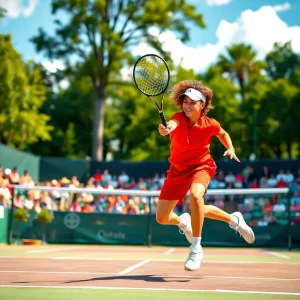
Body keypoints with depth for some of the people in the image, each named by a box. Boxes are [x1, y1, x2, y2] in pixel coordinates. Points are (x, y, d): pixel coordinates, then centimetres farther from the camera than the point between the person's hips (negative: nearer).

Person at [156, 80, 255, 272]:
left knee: (195, 195, -37)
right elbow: (172, 125, -43)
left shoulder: (210, 124, -12)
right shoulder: (179, 118, -16)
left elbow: (223, 134, 13)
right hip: (178, 169, 2)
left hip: (201, 166, -2)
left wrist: (231, 148, -5)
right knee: (162, 218, 2)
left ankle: (196, 249, -25)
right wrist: (166, 129, -66)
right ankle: (183, 222, 40)